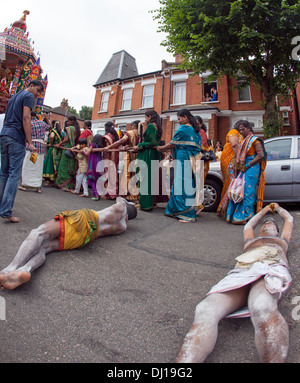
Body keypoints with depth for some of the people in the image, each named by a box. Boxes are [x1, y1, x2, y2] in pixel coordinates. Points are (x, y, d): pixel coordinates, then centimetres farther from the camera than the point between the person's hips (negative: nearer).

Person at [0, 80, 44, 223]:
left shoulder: (13, 97, 28)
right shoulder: (28, 96, 0)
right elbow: (26, 118, -12)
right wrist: (29, 142, -15)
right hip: (16, 138, -9)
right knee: (14, 175, -10)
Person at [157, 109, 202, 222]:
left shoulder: (183, 128, -8)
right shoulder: (195, 130, 17)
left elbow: (173, 144, -6)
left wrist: (161, 148, 11)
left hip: (184, 160, -9)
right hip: (193, 160, 9)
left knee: (183, 186, -5)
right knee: (190, 184, 12)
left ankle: (188, 215, -2)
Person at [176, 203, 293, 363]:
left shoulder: (281, 240, 41)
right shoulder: (251, 241, 44)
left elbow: (289, 219, 55)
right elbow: (249, 225, 62)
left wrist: (277, 208, 73)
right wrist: (265, 210, 76)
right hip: (240, 273, 1)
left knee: (262, 308, -41)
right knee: (204, 311, -30)